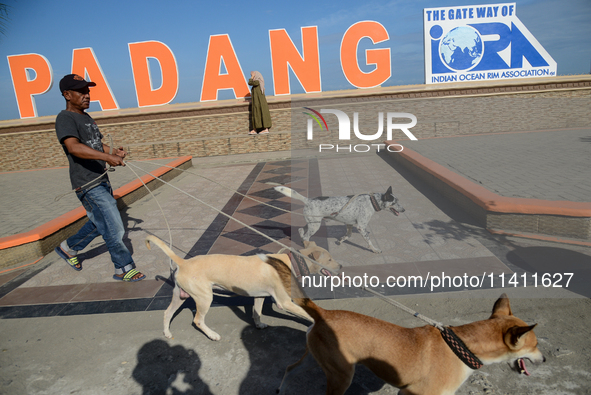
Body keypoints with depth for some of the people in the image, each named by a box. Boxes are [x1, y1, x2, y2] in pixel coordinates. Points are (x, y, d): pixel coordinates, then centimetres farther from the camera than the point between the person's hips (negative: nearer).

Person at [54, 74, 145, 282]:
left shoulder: (87, 117, 17)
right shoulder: (65, 118, -13)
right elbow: (73, 147, -30)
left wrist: (114, 151, -1)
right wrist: (108, 157, -41)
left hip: (102, 180, 10)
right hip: (88, 185, -10)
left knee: (98, 223, 22)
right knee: (114, 229, -6)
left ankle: (69, 247, 42)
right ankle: (124, 268, 8)